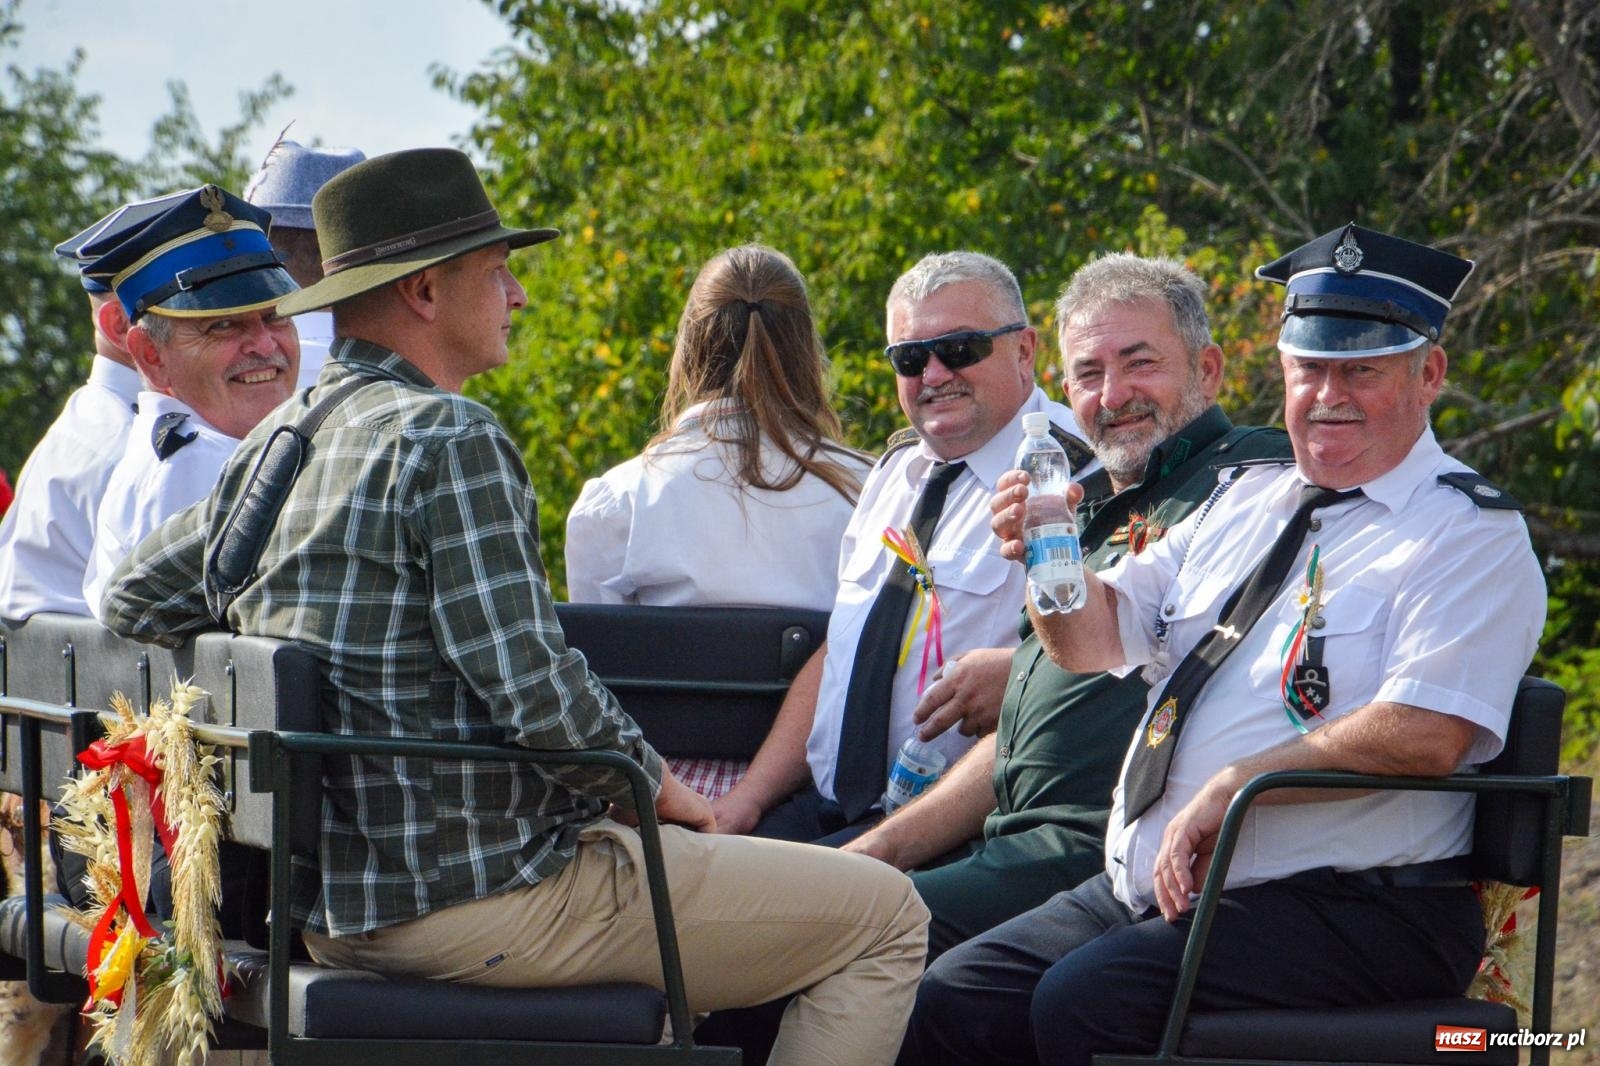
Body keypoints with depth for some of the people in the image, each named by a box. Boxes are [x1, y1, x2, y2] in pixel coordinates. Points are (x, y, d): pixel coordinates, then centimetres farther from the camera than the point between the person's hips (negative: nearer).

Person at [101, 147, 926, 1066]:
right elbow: (534, 687, -22)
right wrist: (655, 784, -5)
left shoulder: (270, 445, 10)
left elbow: (134, 602, 23)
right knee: (885, 916, -3)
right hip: (473, 890, -10)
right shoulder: (452, 438, -17)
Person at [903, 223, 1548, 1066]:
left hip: (1341, 909, -7)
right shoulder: (1244, 500, 19)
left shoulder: (1472, 536, -4)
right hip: (1143, 893, 7)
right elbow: (1095, 639, 16)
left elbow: (1425, 735, -18)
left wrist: (1231, 786, -19)